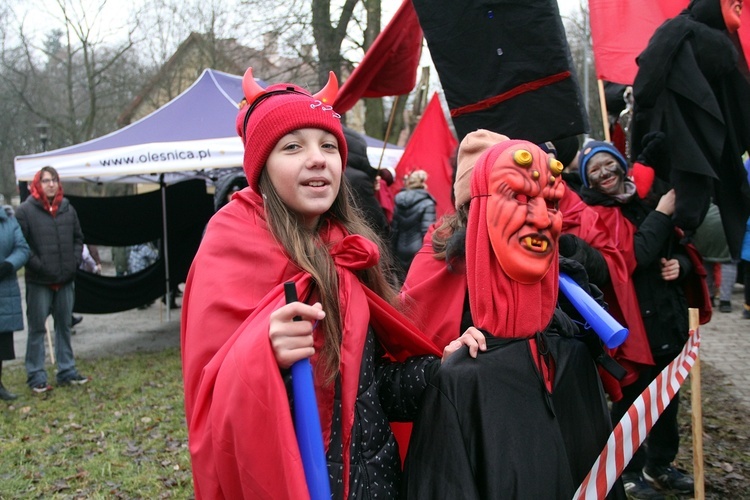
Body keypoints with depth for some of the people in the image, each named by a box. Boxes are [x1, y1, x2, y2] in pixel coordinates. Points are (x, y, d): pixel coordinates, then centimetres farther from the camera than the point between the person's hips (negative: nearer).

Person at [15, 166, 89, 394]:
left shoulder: (68, 209, 8)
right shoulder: (25, 211, -6)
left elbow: (78, 238, 15)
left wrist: (75, 261, 2)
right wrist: (39, 266, -15)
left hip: (65, 280, 5)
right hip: (38, 282, -5)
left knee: (64, 326, 13)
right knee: (37, 329, 2)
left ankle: (66, 371, 23)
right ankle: (36, 376, 10)